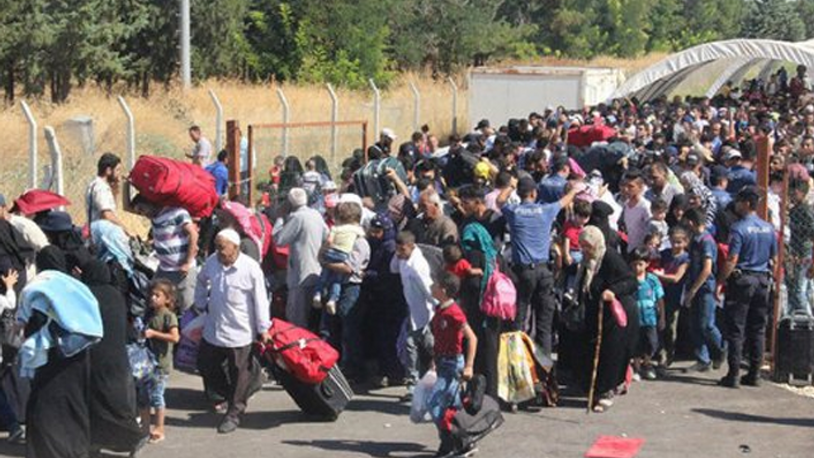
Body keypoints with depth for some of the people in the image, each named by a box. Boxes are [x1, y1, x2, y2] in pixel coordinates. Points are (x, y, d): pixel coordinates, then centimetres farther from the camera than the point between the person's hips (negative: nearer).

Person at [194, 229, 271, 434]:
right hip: (213, 330, 6)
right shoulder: (212, 262, -2)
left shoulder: (251, 268, -17)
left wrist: (263, 329, -8)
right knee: (205, 366, 13)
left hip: (240, 332, -5)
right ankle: (230, 396, 34)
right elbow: (201, 282, 20)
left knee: (239, 374, 4)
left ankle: (234, 414, 18)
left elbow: (260, 300, -11)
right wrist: (201, 304, 17)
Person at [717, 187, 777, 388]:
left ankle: (733, 375, -3)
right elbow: (774, 258, 12)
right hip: (762, 281, 6)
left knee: (736, 329, -2)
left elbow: (732, 260, -17)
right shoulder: (769, 228, 8)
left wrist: (720, 281, -12)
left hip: (742, 280, -6)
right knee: (758, 329, 10)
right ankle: (754, 374, 13)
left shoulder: (739, 228, -12)